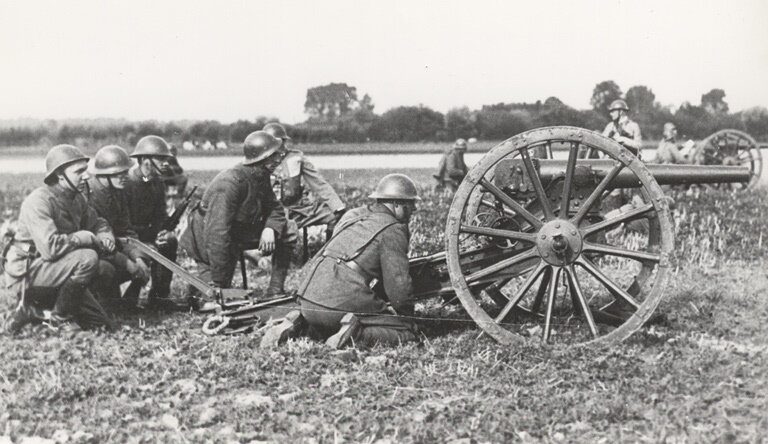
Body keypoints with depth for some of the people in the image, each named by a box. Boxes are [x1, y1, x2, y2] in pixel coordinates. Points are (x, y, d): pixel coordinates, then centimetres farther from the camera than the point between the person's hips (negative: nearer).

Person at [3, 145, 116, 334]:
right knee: (87, 258, -28)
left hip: (53, 270, 9)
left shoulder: (77, 198, 7)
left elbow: (98, 223, 19)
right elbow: (50, 247, -34)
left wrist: (105, 239, -7)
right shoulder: (39, 201, -21)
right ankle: (58, 316, -9)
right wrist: (87, 237, -20)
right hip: (25, 272, -9)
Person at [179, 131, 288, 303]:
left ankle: (275, 292, 2)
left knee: (283, 233, -3)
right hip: (206, 245, -8)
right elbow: (218, 233, -37)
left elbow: (275, 208, 2)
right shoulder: (229, 183, -34)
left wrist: (270, 228, -25)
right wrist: (219, 284, -35)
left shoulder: (261, 177, -6)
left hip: (238, 233, 8)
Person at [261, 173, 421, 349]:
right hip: (343, 305, -8)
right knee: (409, 333, -3)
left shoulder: (352, 215, 23)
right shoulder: (392, 229, -2)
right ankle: (355, 333, -23)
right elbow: (398, 283, -7)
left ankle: (296, 323, 9)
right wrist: (407, 314, 11)